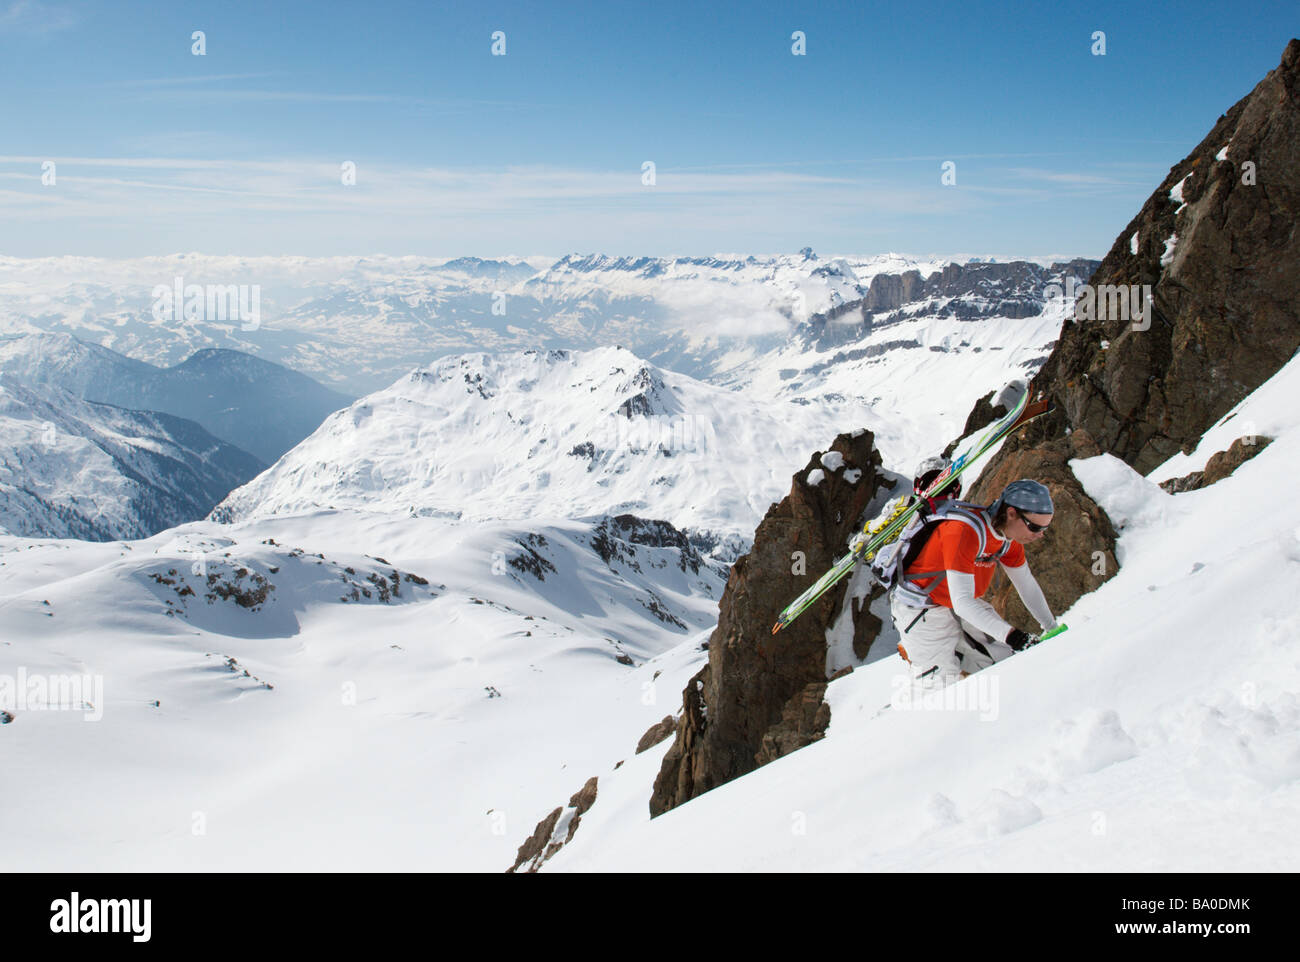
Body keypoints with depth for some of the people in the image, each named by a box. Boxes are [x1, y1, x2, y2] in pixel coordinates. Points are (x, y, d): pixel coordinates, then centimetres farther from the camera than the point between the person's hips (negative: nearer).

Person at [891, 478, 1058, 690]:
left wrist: (1052, 629, 10)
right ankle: (913, 651, 12)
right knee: (948, 686, -13)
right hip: (921, 607, -8)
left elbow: (1027, 584, 10)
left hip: (963, 605, 8)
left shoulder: (1009, 536, -6)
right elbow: (962, 602, -35)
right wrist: (1007, 633, -41)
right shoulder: (964, 531, -32)